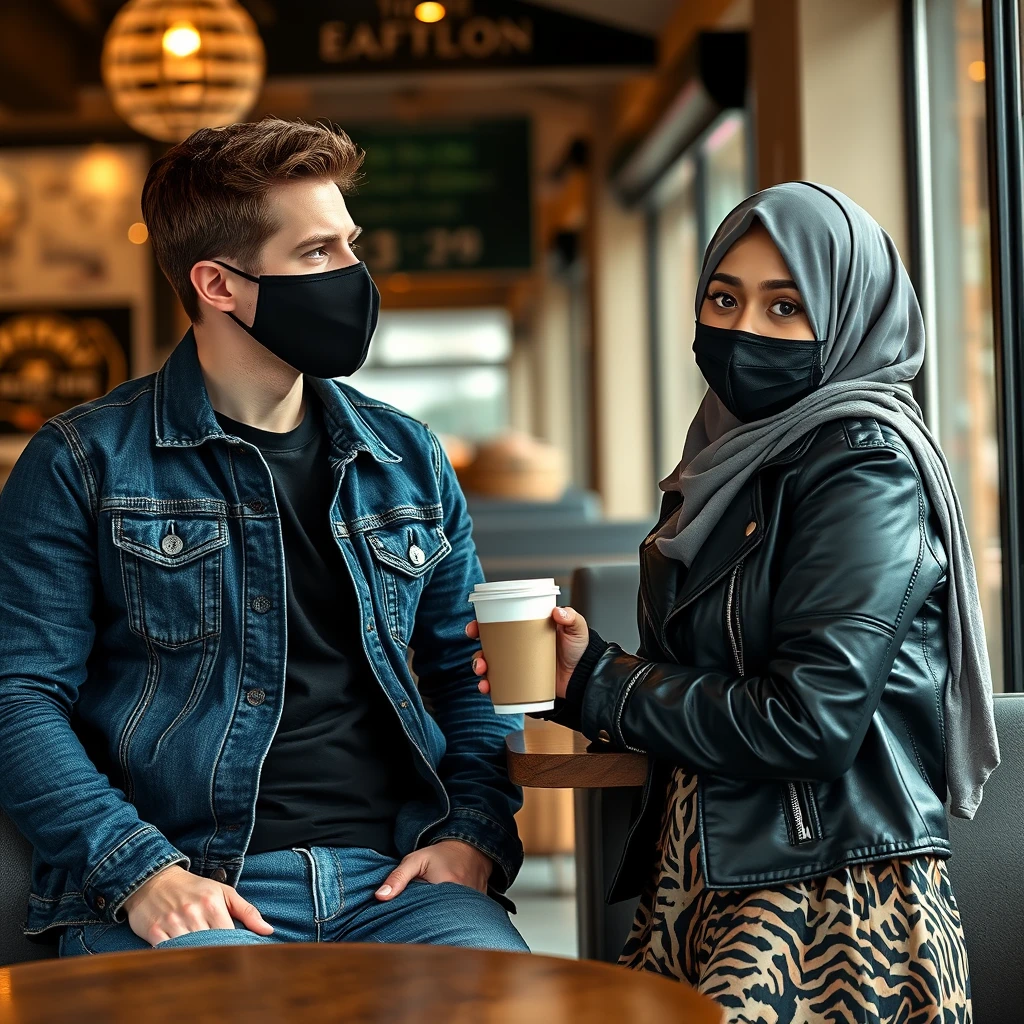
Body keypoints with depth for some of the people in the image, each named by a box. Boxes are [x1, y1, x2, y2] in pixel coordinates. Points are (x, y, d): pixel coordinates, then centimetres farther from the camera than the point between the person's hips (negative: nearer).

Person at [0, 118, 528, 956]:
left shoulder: (408, 459, 17)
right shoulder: (85, 464, 3)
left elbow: (468, 672, 21)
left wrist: (475, 832, 2)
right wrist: (139, 870, -15)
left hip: (394, 879, 4)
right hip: (185, 895, -3)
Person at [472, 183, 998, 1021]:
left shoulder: (865, 459, -9)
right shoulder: (730, 459, 15)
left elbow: (810, 721, -17)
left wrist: (600, 684, -6)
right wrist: (559, 675, -1)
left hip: (834, 899, -6)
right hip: (702, 887, 7)